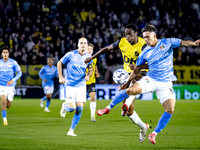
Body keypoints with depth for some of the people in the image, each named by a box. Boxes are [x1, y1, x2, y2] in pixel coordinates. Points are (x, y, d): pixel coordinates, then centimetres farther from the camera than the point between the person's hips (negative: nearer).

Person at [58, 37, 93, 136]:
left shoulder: (88, 57, 2)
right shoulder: (70, 55, -7)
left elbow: (90, 70, 14)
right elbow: (59, 63, 5)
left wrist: (88, 75, -9)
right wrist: (60, 77, -3)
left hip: (81, 85, 3)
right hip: (70, 85, -3)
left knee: (79, 108, -8)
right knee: (71, 108, -13)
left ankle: (71, 130, 7)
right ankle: (65, 106, 26)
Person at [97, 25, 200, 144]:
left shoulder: (167, 43, 1)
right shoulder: (145, 52, 5)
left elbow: (183, 43, -4)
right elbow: (137, 69, 12)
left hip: (166, 84, 0)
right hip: (150, 80, 0)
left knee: (170, 109, -15)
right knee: (130, 90, -22)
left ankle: (154, 134, 0)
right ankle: (108, 108, -2)